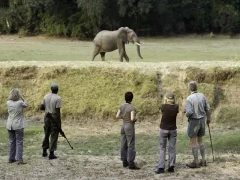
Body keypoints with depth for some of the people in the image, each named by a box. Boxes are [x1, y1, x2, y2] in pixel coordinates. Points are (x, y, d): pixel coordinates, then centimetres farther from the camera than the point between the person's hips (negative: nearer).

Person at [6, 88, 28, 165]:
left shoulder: (8, 103, -4)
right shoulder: (20, 103, -15)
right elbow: (26, 105, 5)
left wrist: (12, 95, 7)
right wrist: (21, 97, 3)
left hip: (10, 125, 5)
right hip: (18, 125, -5)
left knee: (12, 142, 14)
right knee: (19, 142, 0)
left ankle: (11, 158, 19)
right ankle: (19, 159, -6)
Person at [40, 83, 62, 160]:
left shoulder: (46, 96, 2)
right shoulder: (58, 98, -15)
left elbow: (41, 107, 3)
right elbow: (58, 112, -17)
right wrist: (59, 123, -11)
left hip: (47, 118, 5)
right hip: (54, 119, -5)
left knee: (46, 135, 18)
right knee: (54, 136, 2)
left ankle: (44, 151, 26)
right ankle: (51, 154, 2)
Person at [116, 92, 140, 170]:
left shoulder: (122, 106, 2)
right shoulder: (132, 108, -18)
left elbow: (117, 116, 5)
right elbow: (132, 118, -27)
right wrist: (135, 119, -5)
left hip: (123, 126, 7)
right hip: (130, 127, -7)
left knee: (124, 145, 12)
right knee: (131, 146, -5)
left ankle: (124, 162, 19)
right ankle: (131, 164, -5)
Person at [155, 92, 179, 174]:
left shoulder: (164, 106, -15)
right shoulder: (176, 107, -7)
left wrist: (165, 102, 16)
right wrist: (173, 102, 15)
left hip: (164, 129, -2)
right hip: (173, 130, 2)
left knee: (162, 149, 4)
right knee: (172, 148, 7)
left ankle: (161, 167, -3)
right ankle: (171, 166, 3)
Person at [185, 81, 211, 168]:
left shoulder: (189, 98, -20)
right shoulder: (202, 96, -1)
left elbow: (189, 112, -25)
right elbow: (207, 109, 4)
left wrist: (187, 115, 0)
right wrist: (208, 118, 21)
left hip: (193, 122, -6)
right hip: (202, 121, 6)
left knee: (193, 142, 3)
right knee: (200, 141, 17)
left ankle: (196, 162, 6)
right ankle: (203, 160, 17)